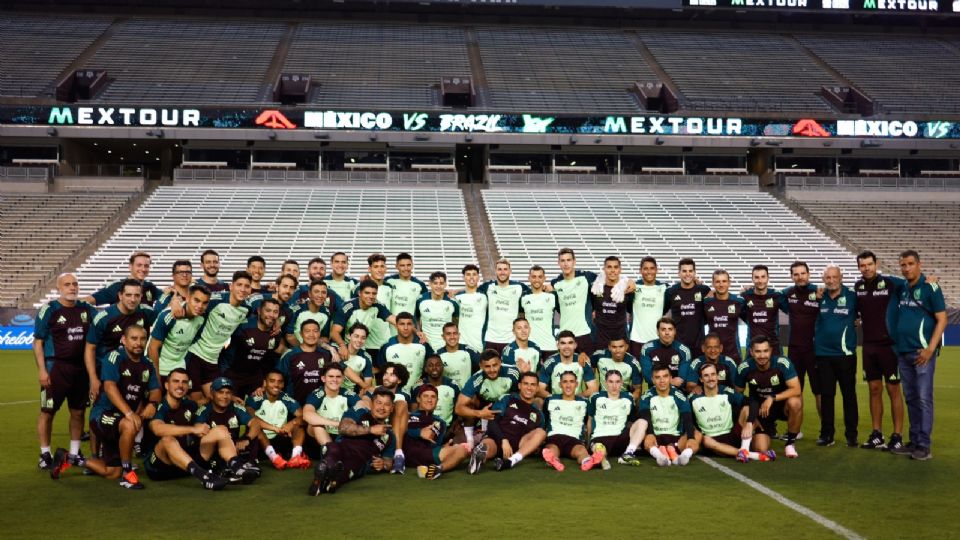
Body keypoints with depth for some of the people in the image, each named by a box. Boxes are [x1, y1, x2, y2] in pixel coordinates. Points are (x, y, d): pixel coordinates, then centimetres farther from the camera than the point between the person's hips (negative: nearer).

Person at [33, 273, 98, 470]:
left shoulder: (87, 309, 8)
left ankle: (74, 452, 21)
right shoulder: (49, 310, -4)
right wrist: (41, 369, -12)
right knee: (48, 411, 0)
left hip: (81, 367, 5)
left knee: (78, 411, 10)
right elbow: (38, 342, -4)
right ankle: (45, 454, 11)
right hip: (56, 367, -4)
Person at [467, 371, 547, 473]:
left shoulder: (537, 414, 19)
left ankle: (512, 461, -43)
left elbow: (538, 437, 19)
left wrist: (535, 446, -3)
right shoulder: (507, 399, 9)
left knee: (541, 432, -21)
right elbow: (492, 422, -3)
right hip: (496, 439, -3)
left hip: (516, 446, 3)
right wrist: (504, 441, -16)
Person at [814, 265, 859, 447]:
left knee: (849, 395, 3)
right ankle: (826, 434, 14)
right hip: (823, 353, 2)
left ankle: (851, 434, 11)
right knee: (826, 395, 7)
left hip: (846, 353, -2)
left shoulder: (852, 297, -3)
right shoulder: (819, 297, 5)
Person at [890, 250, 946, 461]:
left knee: (924, 398, -6)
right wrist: (896, 346, 11)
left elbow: (942, 320, -9)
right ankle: (914, 441, 18)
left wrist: (930, 349, -16)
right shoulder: (901, 289, 12)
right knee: (911, 399, 11)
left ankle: (924, 445, -1)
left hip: (922, 352, -6)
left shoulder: (930, 288, -6)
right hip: (903, 353, 6)